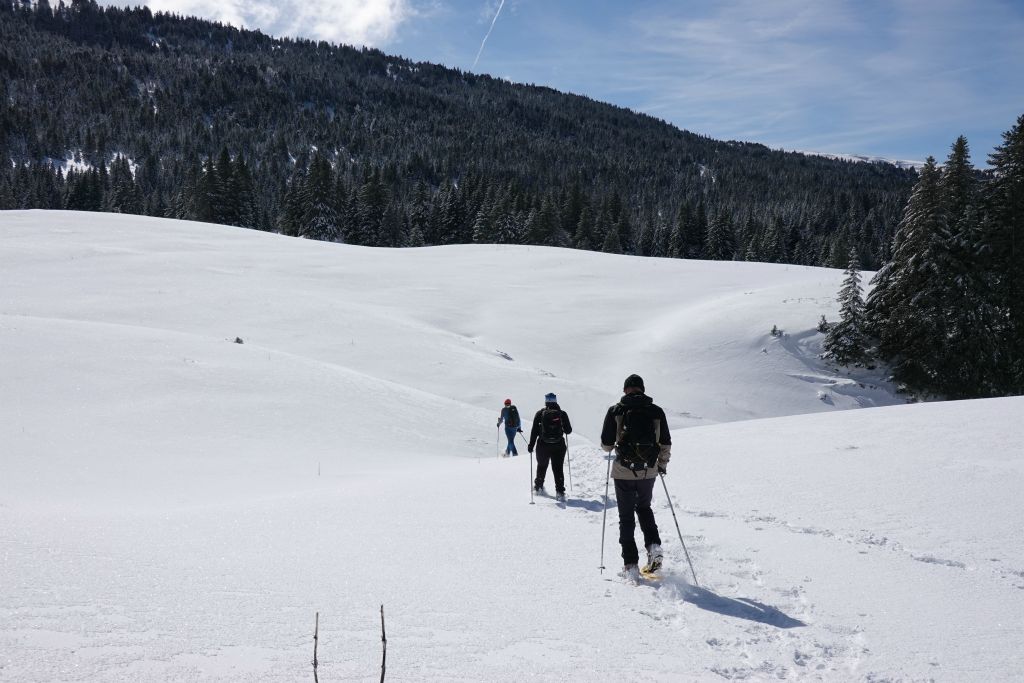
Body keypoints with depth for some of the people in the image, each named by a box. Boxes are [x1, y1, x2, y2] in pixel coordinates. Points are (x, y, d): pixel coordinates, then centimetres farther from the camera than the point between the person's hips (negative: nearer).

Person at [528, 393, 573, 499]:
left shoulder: (540, 413, -3)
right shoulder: (562, 414, -3)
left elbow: (534, 431, -5)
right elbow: (568, 430, 1)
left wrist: (531, 445, 0)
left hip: (543, 446, 0)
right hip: (558, 446, 0)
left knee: (542, 466, 21)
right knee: (558, 468, 3)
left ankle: (538, 486, 35)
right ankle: (560, 491, -7)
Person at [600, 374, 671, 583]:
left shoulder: (615, 411, -6)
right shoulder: (656, 411, 0)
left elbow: (606, 445, -3)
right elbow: (666, 444, 5)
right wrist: (662, 464, 21)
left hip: (623, 472, -2)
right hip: (649, 471, 2)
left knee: (626, 517, 10)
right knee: (644, 508, 26)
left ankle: (631, 566, 6)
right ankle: (654, 547, 7)